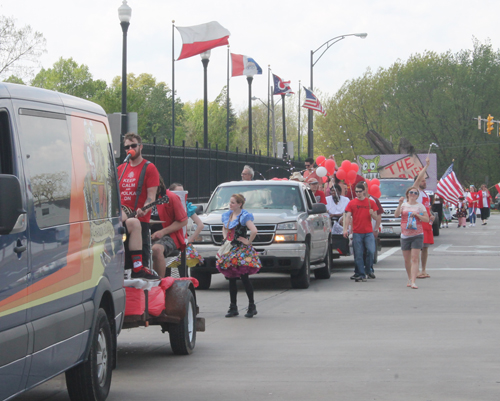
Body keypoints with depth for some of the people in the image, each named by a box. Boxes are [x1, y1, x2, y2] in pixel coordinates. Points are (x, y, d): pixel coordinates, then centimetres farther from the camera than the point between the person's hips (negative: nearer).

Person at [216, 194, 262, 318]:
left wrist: (248, 242, -15)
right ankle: (233, 307, 14)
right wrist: (225, 238, 14)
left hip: (242, 250, -7)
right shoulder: (227, 215, 11)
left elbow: (254, 231, -25)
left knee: (244, 279, -7)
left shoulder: (244, 216, -12)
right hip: (230, 250, 7)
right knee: (231, 280, 7)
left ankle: (252, 306, 3)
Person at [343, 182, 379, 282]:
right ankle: (360, 274, 5)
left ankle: (368, 270, 8)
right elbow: (348, 217, 2)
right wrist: (345, 229, -10)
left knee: (371, 251, -13)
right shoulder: (351, 203, 8)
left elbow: (375, 217, 11)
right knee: (358, 254, -1)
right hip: (357, 232, 0)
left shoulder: (371, 202, 9)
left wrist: (372, 213, -13)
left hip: (368, 232, 0)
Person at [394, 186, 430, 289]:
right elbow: (396, 215, -6)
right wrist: (400, 204, -17)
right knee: (407, 259, 9)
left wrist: (417, 215, -12)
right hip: (405, 235, 2)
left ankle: (413, 282, -19)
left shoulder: (420, 206, 6)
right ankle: (409, 279, 27)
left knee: (414, 259, -13)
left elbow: (427, 219, 2)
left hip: (417, 235, -2)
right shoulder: (404, 205, 9)